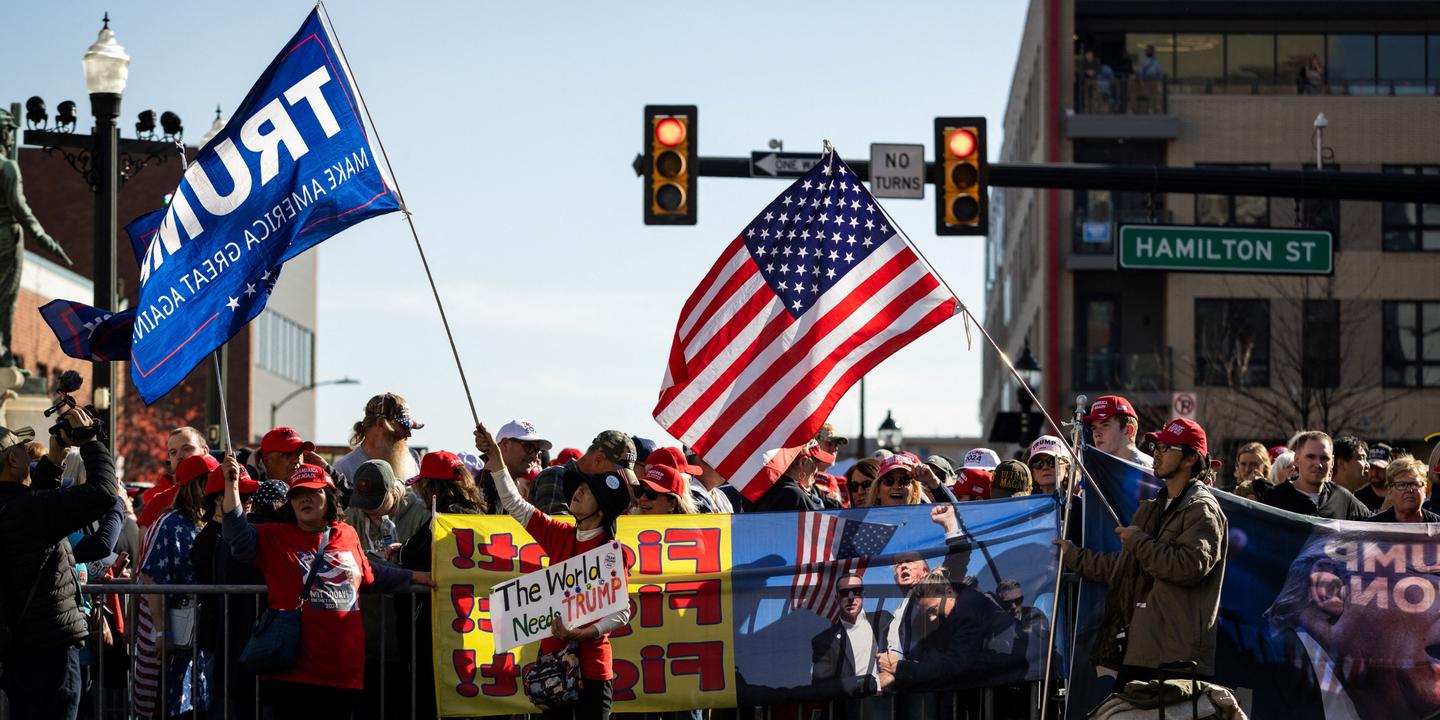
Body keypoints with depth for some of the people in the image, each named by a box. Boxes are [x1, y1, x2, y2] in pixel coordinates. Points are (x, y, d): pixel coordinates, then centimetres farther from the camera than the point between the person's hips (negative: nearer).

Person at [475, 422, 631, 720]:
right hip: (553, 655, 5)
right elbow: (516, 506, 7)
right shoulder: (560, 535, 6)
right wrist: (496, 460, -1)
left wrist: (583, 634, -23)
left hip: (591, 665, -5)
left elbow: (621, 611, -11)